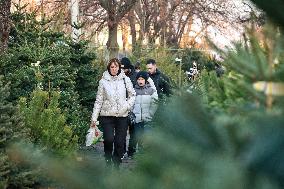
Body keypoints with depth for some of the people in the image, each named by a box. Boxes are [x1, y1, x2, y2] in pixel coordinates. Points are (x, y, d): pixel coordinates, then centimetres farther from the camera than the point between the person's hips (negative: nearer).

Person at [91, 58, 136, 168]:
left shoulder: (125, 80, 5)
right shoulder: (103, 81, 3)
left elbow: (132, 95, 13)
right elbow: (99, 100, 5)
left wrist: (128, 106, -5)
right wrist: (94, 118, 3)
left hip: (122, 115, 1)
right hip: (107, 115, -1)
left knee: (120, 142, 2)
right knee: (109, 139, -15)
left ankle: (117, 164, 14)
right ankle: (108, 161, 6)